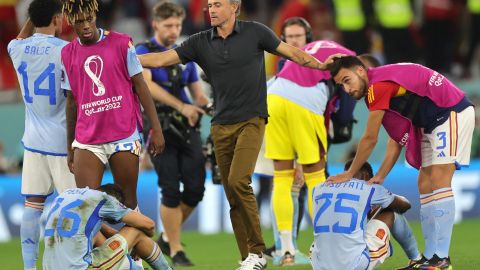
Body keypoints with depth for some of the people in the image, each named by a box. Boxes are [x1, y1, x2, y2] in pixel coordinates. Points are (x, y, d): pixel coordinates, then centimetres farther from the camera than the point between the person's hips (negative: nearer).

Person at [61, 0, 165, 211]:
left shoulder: (121, 43, 1)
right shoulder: (67, 54, 8)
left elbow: (140, 86, 3)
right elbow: (72, 101, 15)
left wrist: (156, 129, -1)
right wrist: (70, 148, 17)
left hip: (124, 137, -2)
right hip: (86, 142, 2)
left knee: (128, 204, 2)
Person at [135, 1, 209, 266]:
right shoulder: (144, 51, -3)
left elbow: (197, 92, 19)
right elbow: (146, 84, -21)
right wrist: (182, 106, -29)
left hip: (187, 127, 5)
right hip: (160, 129, -5)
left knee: (195, 188, -1)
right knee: (171, 191, -7)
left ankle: (168, 237, 21)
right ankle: (175, 251, 3)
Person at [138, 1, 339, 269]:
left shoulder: (255, 32, -2)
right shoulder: (200, 43, 5)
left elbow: (291, 52, 9)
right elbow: (162, 59, 0)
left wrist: (320, 64, 5)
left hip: (251, 122, -4)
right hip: (221, 126, 4)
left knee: (238, 181, -21)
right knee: (233, 196, 2)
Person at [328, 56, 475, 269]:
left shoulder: (378, 86, -18)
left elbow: (369, 140, -12)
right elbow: (397, 138, 14)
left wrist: (349, 175, 0)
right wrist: (381, 176, 10)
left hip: (453, 113, -11)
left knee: (439, 181, -18)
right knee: (425, 185, 6)